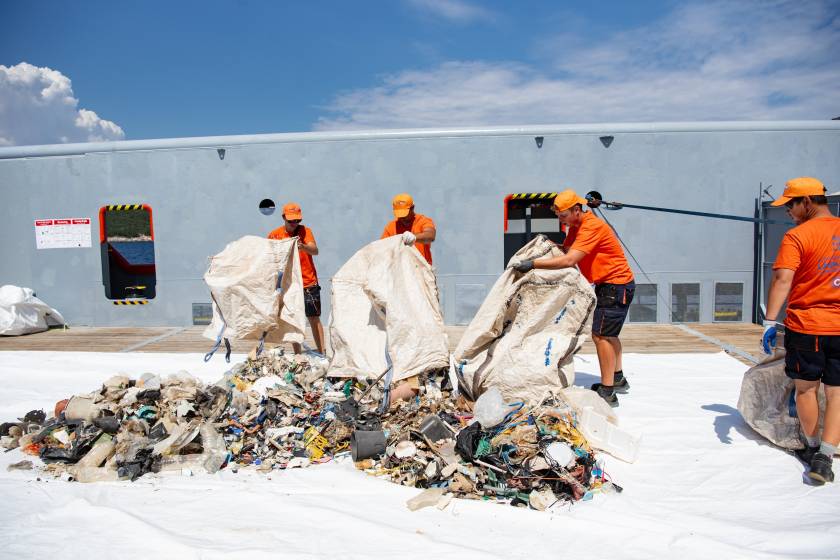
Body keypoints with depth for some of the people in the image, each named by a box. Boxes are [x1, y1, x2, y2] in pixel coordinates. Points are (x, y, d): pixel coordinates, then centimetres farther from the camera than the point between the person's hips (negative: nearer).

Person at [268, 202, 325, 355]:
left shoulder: (304, 230, -3)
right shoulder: (274, 235, 1)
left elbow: (315, 250, -18)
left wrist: (303, 246, -39)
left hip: (309, 283, -2)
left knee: (314, 319, -1)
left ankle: (322, 353, 1)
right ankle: (297, 355, 16)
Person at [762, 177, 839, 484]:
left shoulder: (797, 236, -11)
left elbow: (782, 279, -21)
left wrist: (770, 322, -20)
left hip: (805, 326, -4)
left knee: (806, 389, 14)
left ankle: (813, 447, 28)